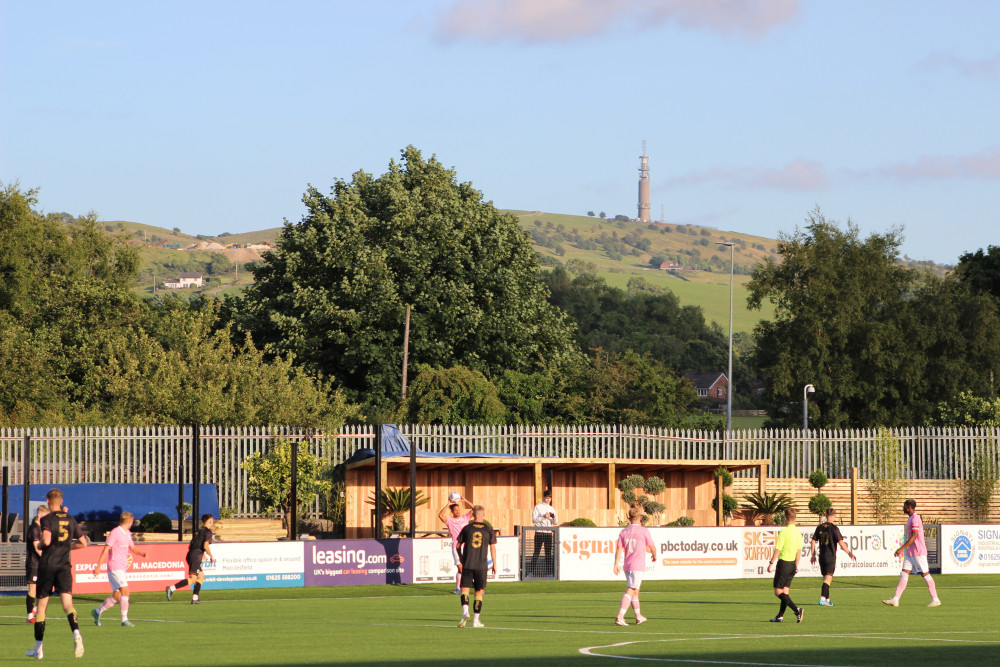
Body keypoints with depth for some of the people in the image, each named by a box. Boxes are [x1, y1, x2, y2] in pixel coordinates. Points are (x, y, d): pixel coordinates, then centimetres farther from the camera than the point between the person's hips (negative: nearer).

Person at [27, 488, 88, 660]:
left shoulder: (47, 519, -6)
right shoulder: (70, 520, 9)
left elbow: (46, 541, -22)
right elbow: (83, 542, 14)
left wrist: (40, 543, 0)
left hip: (47, 565, -3)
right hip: (64, 566, 3)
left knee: (42, 606, 8)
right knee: (67, 602, -8)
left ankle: (38, 648, 14)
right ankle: (76, 632, -38)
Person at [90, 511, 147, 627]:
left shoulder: (127, 533, 17)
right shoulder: (115, 533, -9)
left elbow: (132, 548, 25)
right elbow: (106, 549, -12)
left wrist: (141, 553, 4)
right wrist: (98, 565, -16)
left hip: (122, 568, 9)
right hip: (115, 567, -9)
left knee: (116, 596, 9)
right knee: (125, 591, -17)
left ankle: (97, 611, 25)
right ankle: (124, 620, -18)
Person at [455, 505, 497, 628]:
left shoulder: (467, 529, 4)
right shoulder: (489, 530, 3)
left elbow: (458, 546, 10)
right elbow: (492, 547, 4)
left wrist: (461, 561, 24)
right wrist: (494, 565, 12)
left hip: (467, 564, 0)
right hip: (481, 565, 0)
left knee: (465, 589, 1)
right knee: (479, 592, 8)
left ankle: (465, 612, -24)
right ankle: (476, 620, 9)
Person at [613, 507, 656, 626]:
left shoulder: (623, 532, 7)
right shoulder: (644, 531, -6)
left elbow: (619, 549, -1)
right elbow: (652, 547, 1)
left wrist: (616, 564, -4)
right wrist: (654, 555, 22)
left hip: (627, 566, 6)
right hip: (638, 566, -6)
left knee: (635, 591, 19)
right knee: (630, 591, -10)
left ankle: (638, 617, 28)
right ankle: (619, 617, -21)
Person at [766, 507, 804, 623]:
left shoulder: (784, 532, -15)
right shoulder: (798, 533, 5)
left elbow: (777, 550, -16)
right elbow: (799, 551, 7)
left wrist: (771, 563, -10)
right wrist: (796, 566, 13)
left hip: (783, 563, -7)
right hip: (793, 564, 7)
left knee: (778, 592, -3)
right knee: (785, 591, 14)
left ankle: (796, 610, -19)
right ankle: (780, 616, 15)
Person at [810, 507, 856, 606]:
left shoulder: (819, 527, 7)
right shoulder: (834, 528, -10)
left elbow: (813, 541, 10)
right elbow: (841, 542, -14)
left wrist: (813, 555, 18)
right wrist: (849, 553, -7)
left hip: (822, 556, 6)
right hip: (831, 557, -6)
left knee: (826, 578, 16)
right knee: (828, 578, -8)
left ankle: (827, 599, 21)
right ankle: (823, 599, -20)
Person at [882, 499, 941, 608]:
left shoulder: (915, 519, -15)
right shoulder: (910, 519, 15)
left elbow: (914, 537, -23)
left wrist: (902, 548, -26)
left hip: (918, 553, -10)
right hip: (910, 553, 10)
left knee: (925, 574, -3)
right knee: (904, 574, 2)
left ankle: (935, 600, 5)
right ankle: (895, 599, -4)